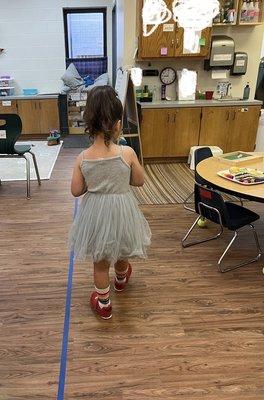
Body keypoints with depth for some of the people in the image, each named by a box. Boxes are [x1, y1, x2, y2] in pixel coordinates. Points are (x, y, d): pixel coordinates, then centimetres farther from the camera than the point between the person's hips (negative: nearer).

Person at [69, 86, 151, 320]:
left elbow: (76, 191, -5)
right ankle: (121, 279, 59)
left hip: (96, 214, 0)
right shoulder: (127, 153, -18)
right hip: (122, 212, 0)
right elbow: (139, 181, -4)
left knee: (100, 262, 19)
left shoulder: (83, 158, -13)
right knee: (121, 254, 29)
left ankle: (103, 304, 34)